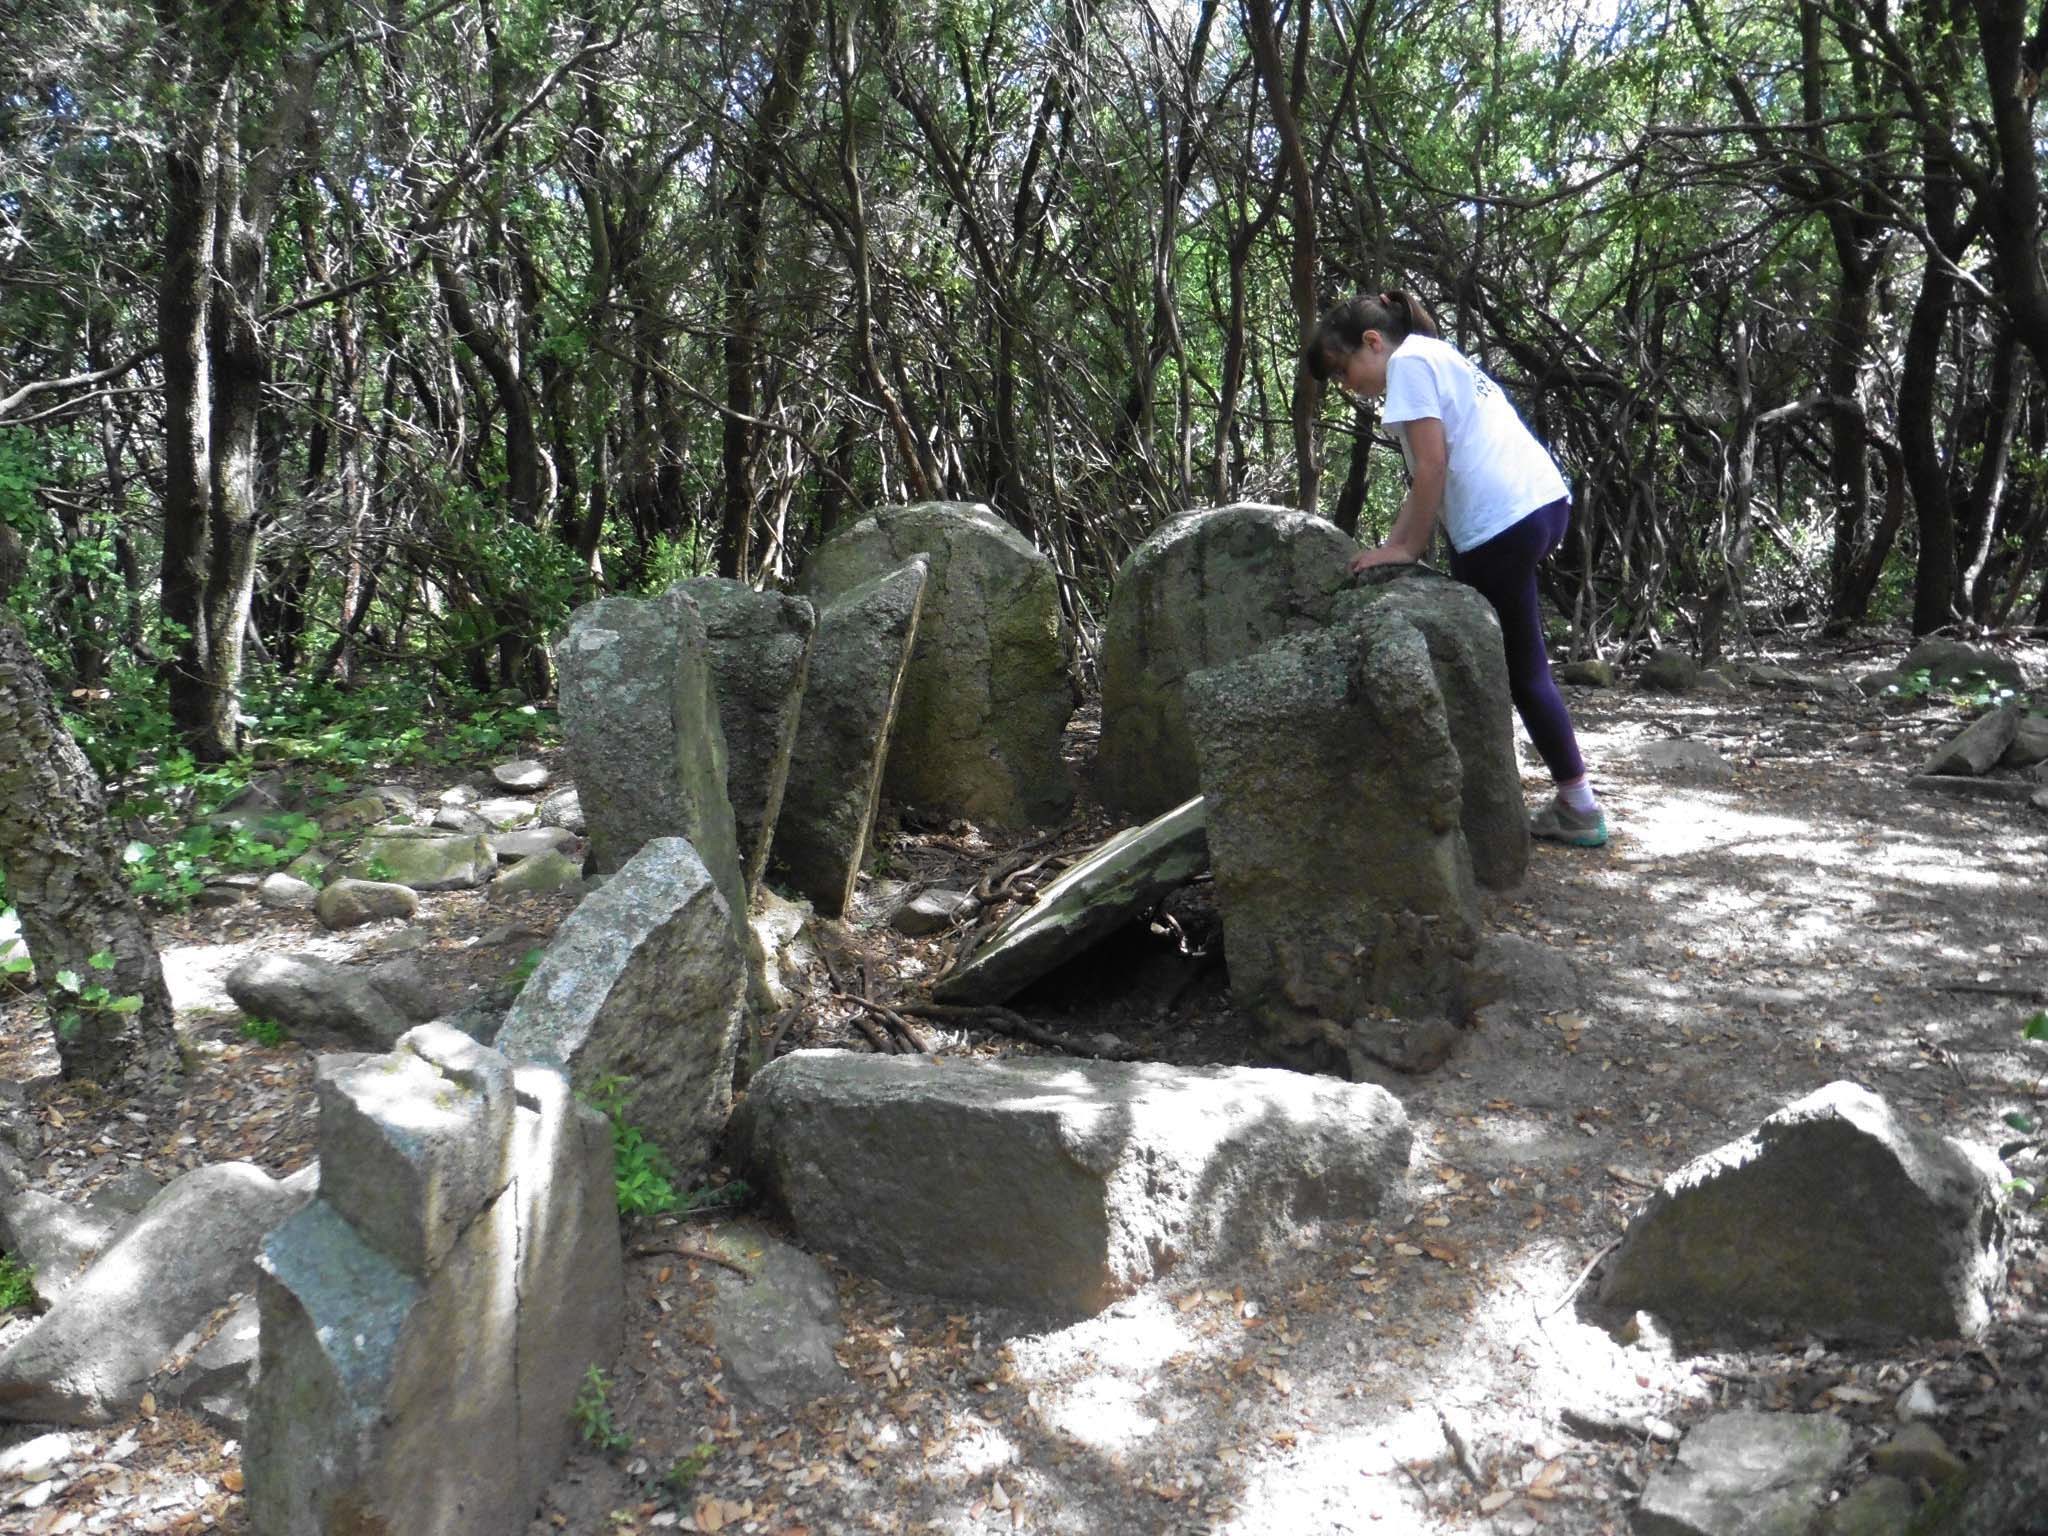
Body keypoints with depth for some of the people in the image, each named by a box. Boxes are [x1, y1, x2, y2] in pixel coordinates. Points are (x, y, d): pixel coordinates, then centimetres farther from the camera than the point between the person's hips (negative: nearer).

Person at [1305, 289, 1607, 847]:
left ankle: (1579, 806, 10)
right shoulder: (1439, 356, 25)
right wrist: (1393, 547, 14)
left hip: (1503, 523, -10)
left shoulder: (1409, 361, -5)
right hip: (1542, 502, 10)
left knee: (1521, 670, 1)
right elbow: (1428, 477, 20)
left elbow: (1431, 465, -14)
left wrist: (1409, 547, -7)